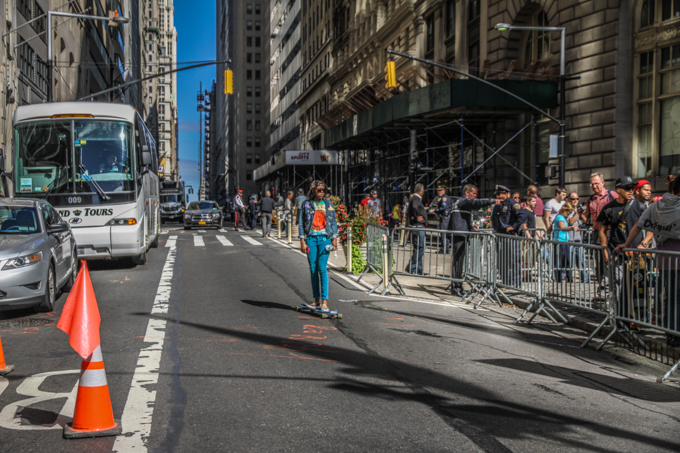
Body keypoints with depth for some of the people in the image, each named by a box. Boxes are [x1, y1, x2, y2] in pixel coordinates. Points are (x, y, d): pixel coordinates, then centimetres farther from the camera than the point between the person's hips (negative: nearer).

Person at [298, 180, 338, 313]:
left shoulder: (329, 204, 7)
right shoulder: (306, 204, 4)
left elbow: (333, 222, 12)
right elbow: (301, 223, 5)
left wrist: (334, 238, 4)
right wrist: (302, 241, -2)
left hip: (324, 238, -1)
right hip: (310, 238, 1)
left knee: (322, 268, -9)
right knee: (313, 269, 4)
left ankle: (325, 301, -9)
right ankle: (316, 300, 14)